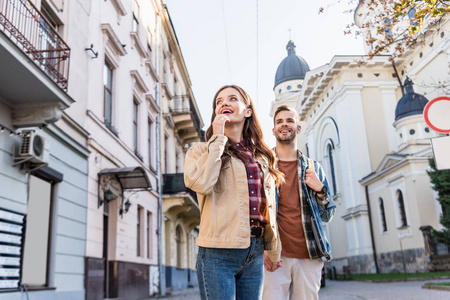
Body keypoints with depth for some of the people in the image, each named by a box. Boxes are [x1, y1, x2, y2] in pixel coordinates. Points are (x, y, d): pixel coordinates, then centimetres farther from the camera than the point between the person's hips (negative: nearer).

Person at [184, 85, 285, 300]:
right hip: (218, 253, -4)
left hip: (255, 254, 4)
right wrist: (218, 139, -9)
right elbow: (201, 183, -18)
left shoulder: (262, 157, 15)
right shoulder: (201, 150, 4)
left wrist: (273, 249, 22)